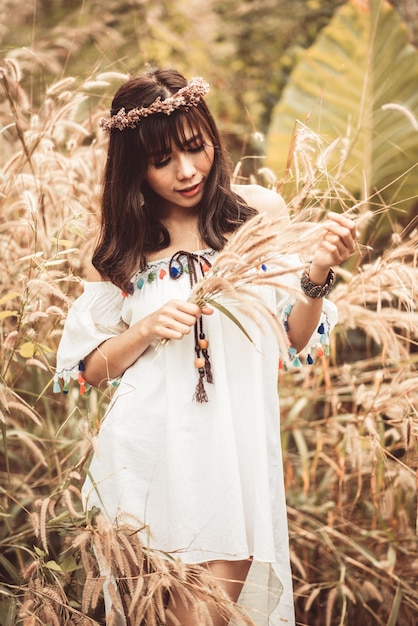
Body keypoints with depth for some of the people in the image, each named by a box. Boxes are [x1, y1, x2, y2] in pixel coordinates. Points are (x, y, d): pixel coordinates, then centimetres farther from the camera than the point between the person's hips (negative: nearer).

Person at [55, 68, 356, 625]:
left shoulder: (261, 213, 2)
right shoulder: (121, 244, 3)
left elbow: (297, 337, 6)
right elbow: (88, 368, 6)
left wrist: (318, 275, -12)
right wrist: (148, 330, -10)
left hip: (237, 451, 0)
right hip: (151, 455, 0)